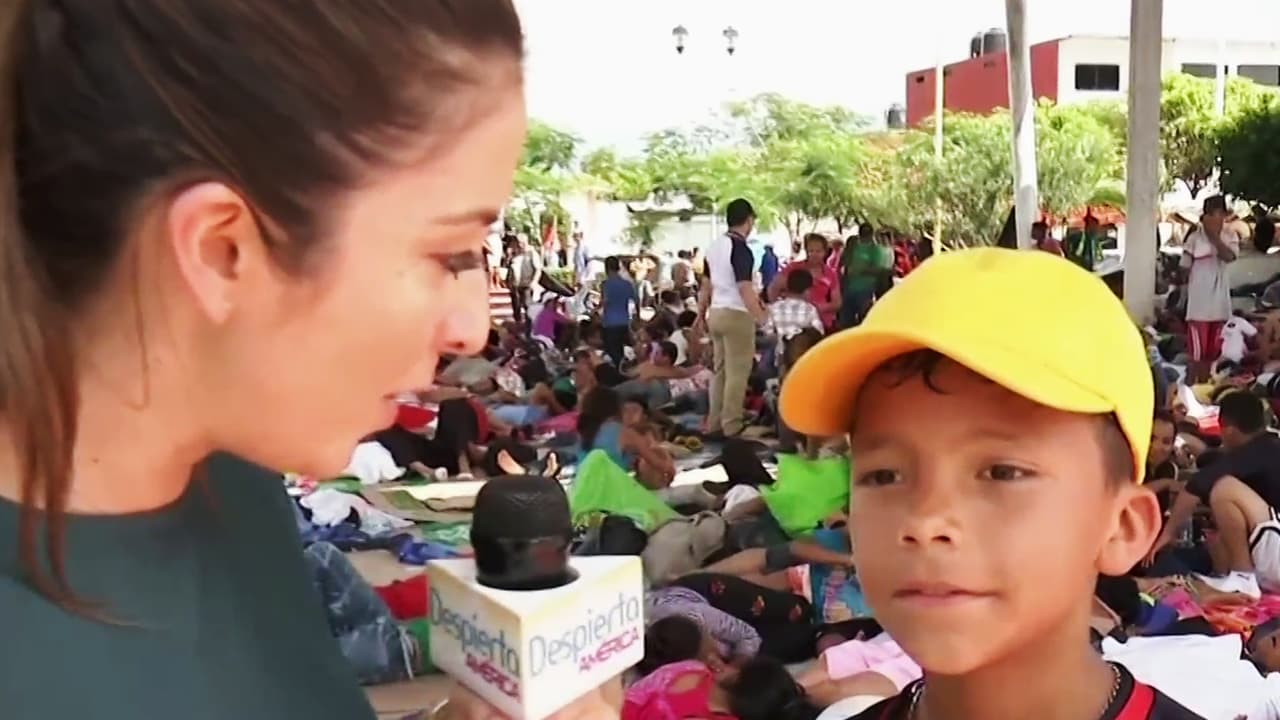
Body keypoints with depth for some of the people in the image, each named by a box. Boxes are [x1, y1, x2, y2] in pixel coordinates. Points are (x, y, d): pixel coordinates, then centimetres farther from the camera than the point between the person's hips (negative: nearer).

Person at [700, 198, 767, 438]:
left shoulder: (715, 245, 9)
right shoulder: (741, 249, -16)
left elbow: (707, 285, 17)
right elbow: (745, 290, -21)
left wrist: (702, 314, 25)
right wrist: (761, 318, -15)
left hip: (716, 313, 8)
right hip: (737, 314, -8)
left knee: (720, 370, 14)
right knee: (737, 372, -2)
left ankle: (714, 423, 18)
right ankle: (732, 425, 0)